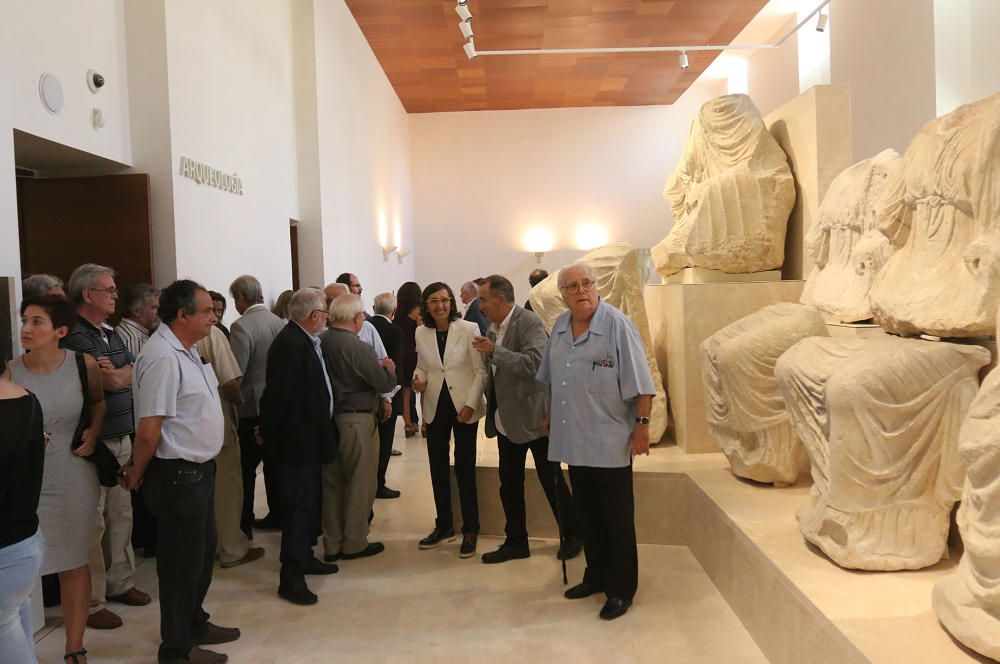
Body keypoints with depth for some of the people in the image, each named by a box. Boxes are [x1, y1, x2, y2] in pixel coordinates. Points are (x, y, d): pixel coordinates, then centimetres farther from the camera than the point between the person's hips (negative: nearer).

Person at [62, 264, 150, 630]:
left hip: (122, 437, 8)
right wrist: (121, 375, 0)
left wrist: (114, 375, -10)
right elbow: (112, 382, -18)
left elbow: (135, 374, 7)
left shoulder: (111, 334, 14)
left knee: (121, 514, 16)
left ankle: (120, 582, 29)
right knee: (93, 522, -2)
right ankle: (90, 602, 7)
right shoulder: (76, 336, -13)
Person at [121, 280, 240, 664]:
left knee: (203, 551, 22)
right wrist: (136, 474, -9)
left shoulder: (186, 350, 9)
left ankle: (194, 623, 40)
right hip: (178, 475, -10)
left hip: (198, 470, 10)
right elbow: (148, 431, -24)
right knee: (182, 560, 5)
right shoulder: (163, 357, -23)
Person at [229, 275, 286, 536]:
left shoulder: (241, 326, -17)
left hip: (251, 406, -6)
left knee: (247, 467, 2)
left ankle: (244, 524, 9)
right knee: (274, 463, 15)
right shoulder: (279, 322, 3)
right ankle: (276, 515, 24)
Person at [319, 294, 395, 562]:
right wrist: (389, 368, 7)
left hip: (327, 419, 6)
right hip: (357, 421, -6)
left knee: (332, 483, 14)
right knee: (360, 484, 8)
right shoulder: (359, 348, -18)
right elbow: (384, 383, -13)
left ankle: (332, 545, 24)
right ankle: (354, 543, 17)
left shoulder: (318, 343, -1)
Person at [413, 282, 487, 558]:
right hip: (435, 407, 4)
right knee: (438, 468, 11)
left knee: (465, 468, -1)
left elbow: (481, 371, -6)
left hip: (464, 406, -4)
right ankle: (443, 525, 26)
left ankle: (470, 530, 13)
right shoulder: (421, 333, 4)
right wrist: (418, 380, -6)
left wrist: (471, 403, -14)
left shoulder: (468, 329, -7)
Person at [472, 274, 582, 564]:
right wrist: (490, 401, 9)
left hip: (534, 416, -7)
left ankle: (571, 535, 25)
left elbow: (534, 364, -28)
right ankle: (515, 542, 25)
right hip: (507, 419, 7)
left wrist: (494, 350, -26)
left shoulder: (529, 323, -15)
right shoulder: (494, 327, 8)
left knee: (551, 479, 6)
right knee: (509, 483, 12)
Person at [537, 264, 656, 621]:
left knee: (617, 520, 5)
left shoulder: (617, 326, -13)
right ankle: (596, 575, 33)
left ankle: (621, 589, 17)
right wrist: (550, 414, 20)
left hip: (610, 442, -6)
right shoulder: (560, 327, 7)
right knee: (587, 516, 17)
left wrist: (642, 424, -15)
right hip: (573, 440, 6)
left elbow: (640, 382, -13)